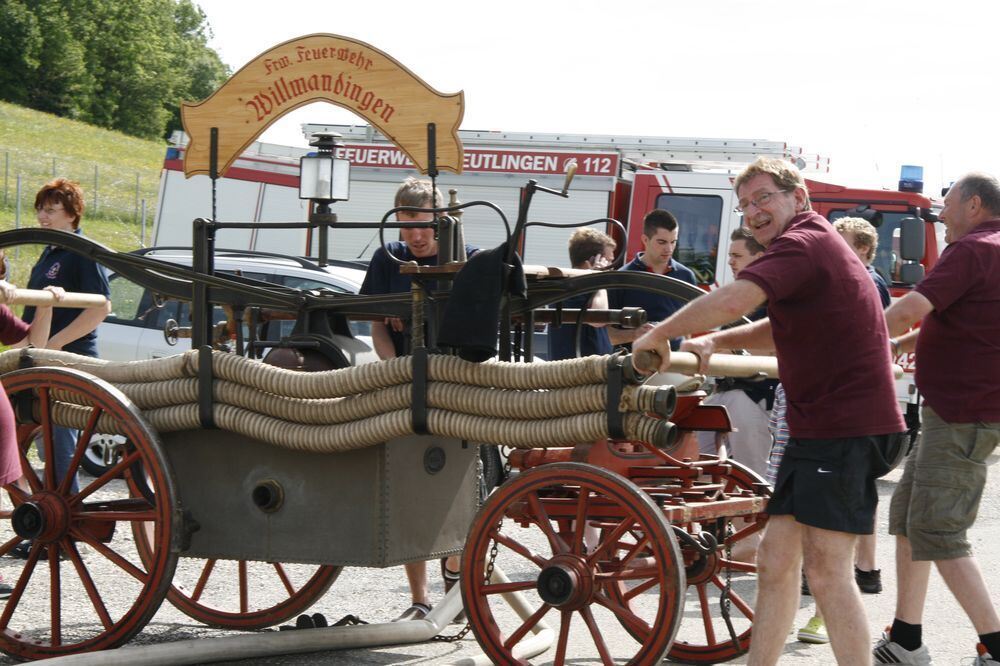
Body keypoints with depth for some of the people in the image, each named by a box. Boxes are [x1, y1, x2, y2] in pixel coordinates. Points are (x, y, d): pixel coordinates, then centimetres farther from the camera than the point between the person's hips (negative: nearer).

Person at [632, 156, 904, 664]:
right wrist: (715, 341, 13)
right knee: (776, 558, 10)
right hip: (815, 429, 11)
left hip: (846, 428, -11)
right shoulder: (817, 244, 22)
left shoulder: (800, 244, -13)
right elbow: (784, 331, 30)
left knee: (825, 567, -13)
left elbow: (732, 301, -28)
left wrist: (658, 335, -14)